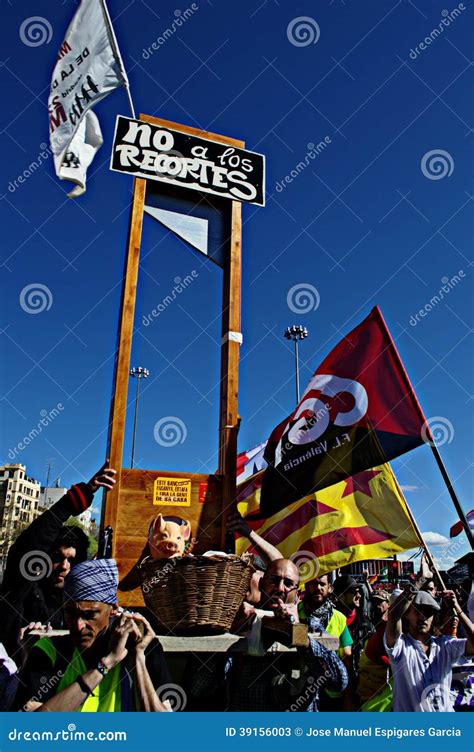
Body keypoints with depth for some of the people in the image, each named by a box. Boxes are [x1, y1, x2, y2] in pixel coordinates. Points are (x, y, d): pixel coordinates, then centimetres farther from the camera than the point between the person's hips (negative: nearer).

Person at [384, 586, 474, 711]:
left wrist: (456, 608, -12)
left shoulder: (445, 644, 7)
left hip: (446, 709, 5)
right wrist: (413, 588, -22)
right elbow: (393, 615, -24)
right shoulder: (400, 644, -6)